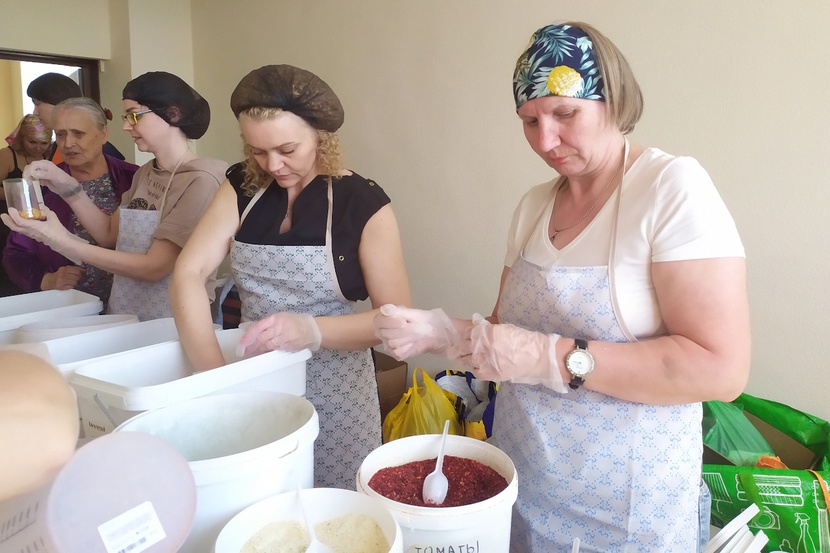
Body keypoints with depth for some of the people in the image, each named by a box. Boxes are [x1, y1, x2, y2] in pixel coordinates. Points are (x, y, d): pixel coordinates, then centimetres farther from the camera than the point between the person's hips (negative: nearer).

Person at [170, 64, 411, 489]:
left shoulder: (363, 203, -10)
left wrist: (313, 331, -28)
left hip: (335, 396, -3)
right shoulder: (242, 187, 1)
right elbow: (188, 274, -9)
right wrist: (213, 374, -21)